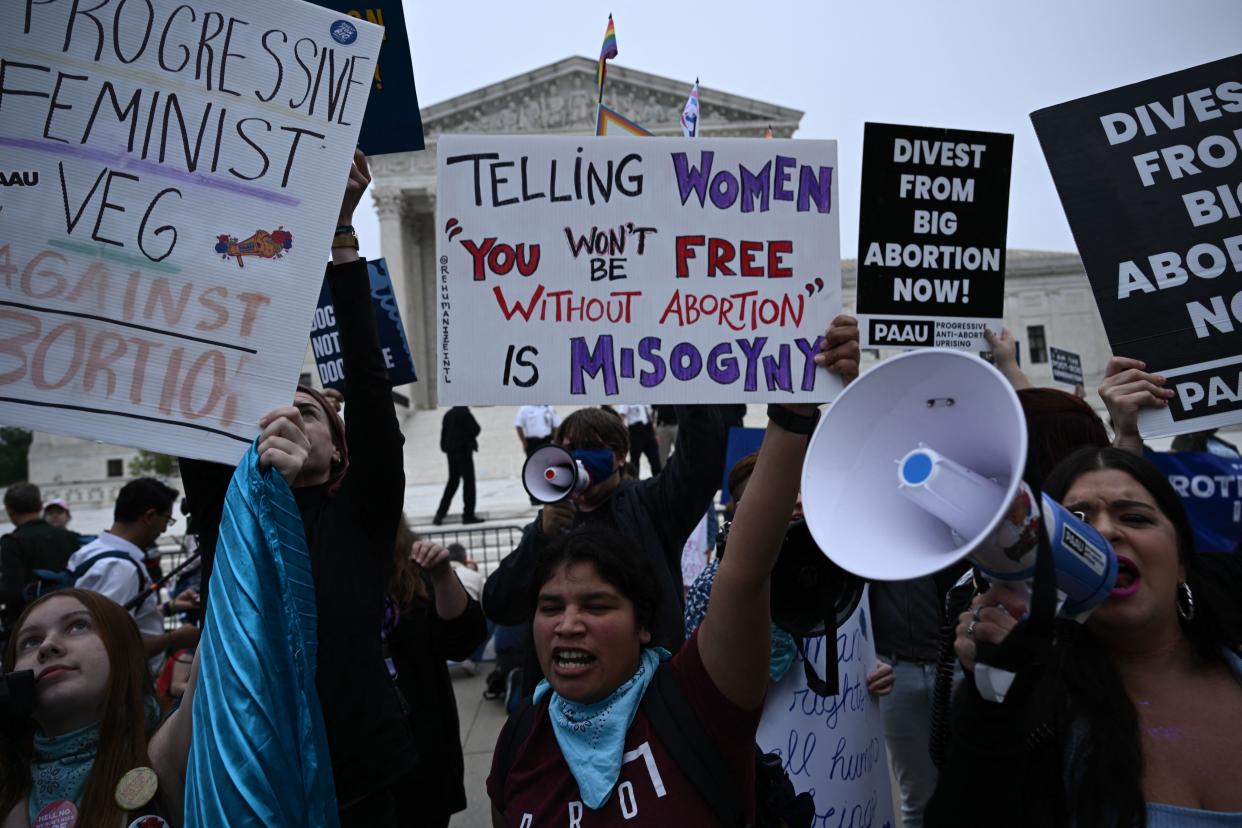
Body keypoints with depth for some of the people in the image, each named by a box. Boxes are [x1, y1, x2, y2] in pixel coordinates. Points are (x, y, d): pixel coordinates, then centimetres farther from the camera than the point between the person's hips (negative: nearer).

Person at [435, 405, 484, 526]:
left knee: (452, 482, 14)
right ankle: (468, 514, 1)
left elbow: (444, 432, 11)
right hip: (464, 451, -7)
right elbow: (475, 429, -13)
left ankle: (440, 513, 9)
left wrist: (445, 447, 14)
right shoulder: (464, 413, -13)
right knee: (468, 481, 0)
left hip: (451, 452, 7)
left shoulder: (448, 414, 9)